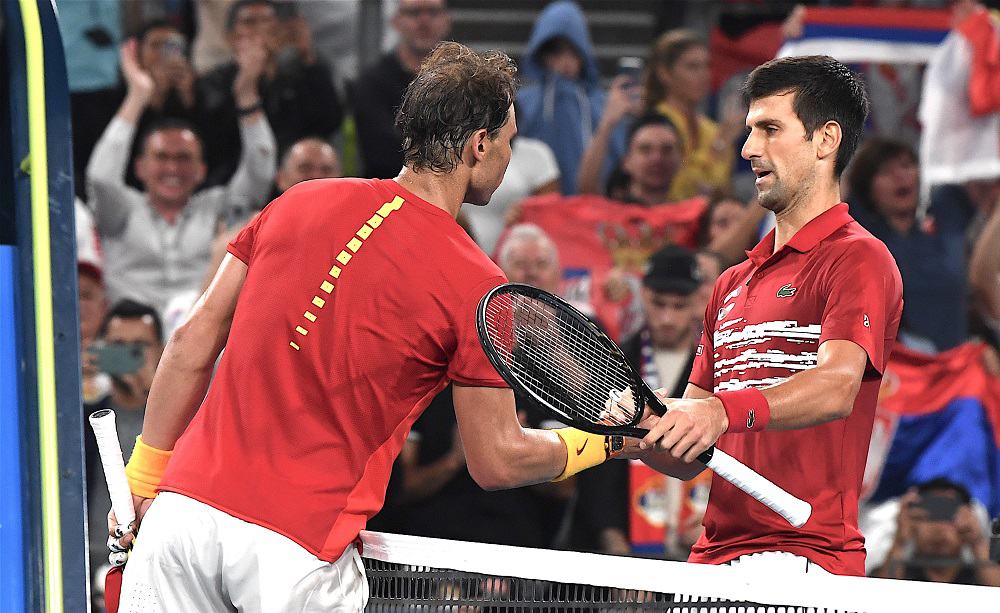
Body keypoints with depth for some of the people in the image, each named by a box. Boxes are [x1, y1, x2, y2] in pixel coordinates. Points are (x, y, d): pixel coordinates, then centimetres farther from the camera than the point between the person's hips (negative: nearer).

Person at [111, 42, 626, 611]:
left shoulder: (299, 202, 9)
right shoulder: (476, 285, -4)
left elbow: (193, 345, 11)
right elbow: (497, 462, 1)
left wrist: (144, 481, 20)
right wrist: (604, 439, 19)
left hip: (183, 502, 4)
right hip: (302, 545, -4)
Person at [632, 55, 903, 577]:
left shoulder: (858, 257, 0)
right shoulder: (731, 284, 25)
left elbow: (837, 387, -19)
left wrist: (723, 411, -35)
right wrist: (641, 428, 0)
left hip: (804, 554, -7)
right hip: (716, 551, 7)